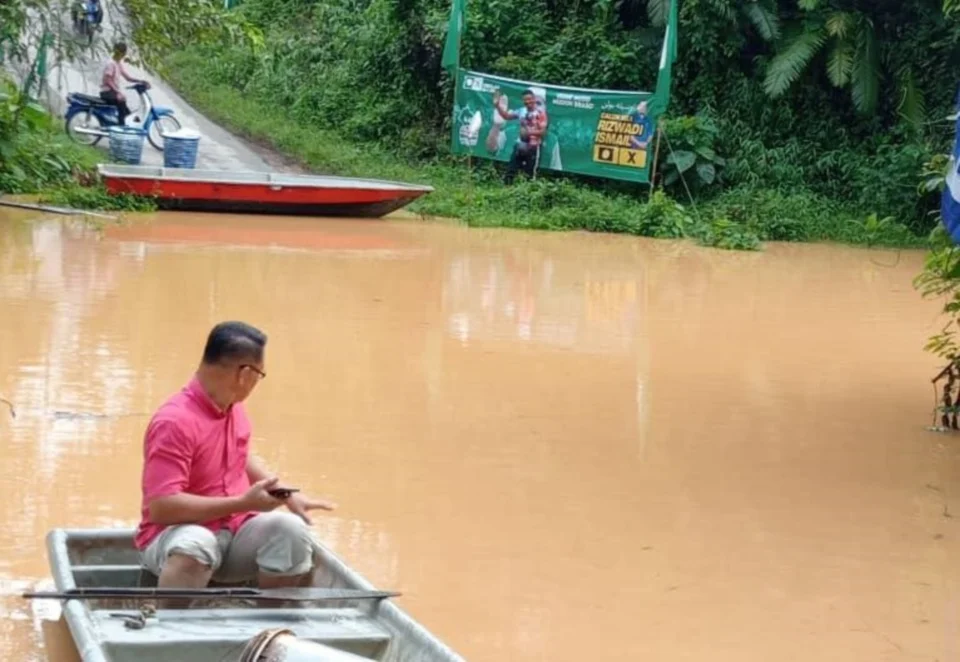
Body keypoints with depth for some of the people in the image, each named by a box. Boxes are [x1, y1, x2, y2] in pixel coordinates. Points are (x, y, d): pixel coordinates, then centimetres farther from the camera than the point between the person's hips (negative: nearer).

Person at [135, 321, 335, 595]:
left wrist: (288, 495, 12)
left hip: (234, 531, 7)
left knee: (291, 528, -22)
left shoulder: (233, 408, 5)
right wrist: (244, 503, -25)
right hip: (180, 532, -7)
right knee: (195, 546, -41)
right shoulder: (175, 421, -20)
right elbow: (161, 507, -25)